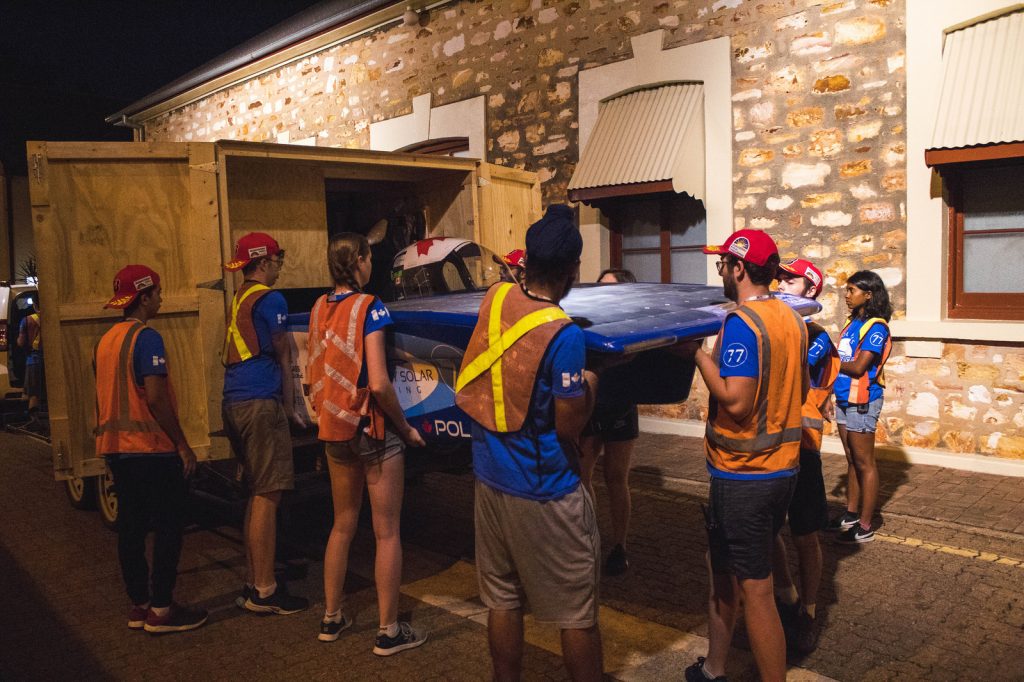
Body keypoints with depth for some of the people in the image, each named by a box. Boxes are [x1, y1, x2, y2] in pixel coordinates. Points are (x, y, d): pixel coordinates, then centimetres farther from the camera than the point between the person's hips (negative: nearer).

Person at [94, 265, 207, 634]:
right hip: (151, 447, -8)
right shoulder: (146, 338, -14)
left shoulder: (106, 340, 13)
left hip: (116, 447, 9)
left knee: (131, 525, 13)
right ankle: (161, 609, 4)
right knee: (169, 526, 0)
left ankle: (138, 604, 21)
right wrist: (183, 444, -15)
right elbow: (155, 397, -20)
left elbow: (106, 396, 17)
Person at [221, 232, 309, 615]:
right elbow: (283, 357, -4)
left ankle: (252, 582, 21)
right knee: (267, 496, -6)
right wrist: (289, 407, 3)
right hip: (260, 403, -10)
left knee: (257, 494, 15)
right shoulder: (269, 299, -7)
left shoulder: (238, 299, 19)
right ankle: (264, 592, -2)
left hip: (233, 404, 10)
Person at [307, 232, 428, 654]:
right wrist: (406, 427, -11)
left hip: (333, 430, 7)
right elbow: (378, 383, -23)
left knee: (342, 525, 20)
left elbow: (312, 374, 10)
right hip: (373, 430, -7)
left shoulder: (319, 308, 4)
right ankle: (389, 631, 13)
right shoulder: (368, 307, -16)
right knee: (387, 532, 4)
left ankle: (331, 618, 31)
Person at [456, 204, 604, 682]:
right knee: (577, 613, 10)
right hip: (545, 494, -6)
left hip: (490, 480, 7)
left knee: (502, 600, 19)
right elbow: (569, 427, -17)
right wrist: (588, 386, 2)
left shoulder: (495, 299, -4)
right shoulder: (563, 336, -22)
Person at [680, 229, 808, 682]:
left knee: (755, 591, 2)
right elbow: (801, 390, 16)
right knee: (725, 567, 21)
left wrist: (698, 354, -17)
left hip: (743, 475, -9)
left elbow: (735, 401, -25)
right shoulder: (793, 319, 7)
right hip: (784, 468, 9)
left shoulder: (741, 323, -19)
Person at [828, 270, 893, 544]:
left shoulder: (875, 327, -15)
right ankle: (851, 514, 28)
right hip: (844, 399, 8)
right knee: (852, 461, 16)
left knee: (864, 464, 0)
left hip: (862, 402, -8)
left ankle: (865, 526, 8)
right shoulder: (853, 323, 11)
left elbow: (858, 367, -21)